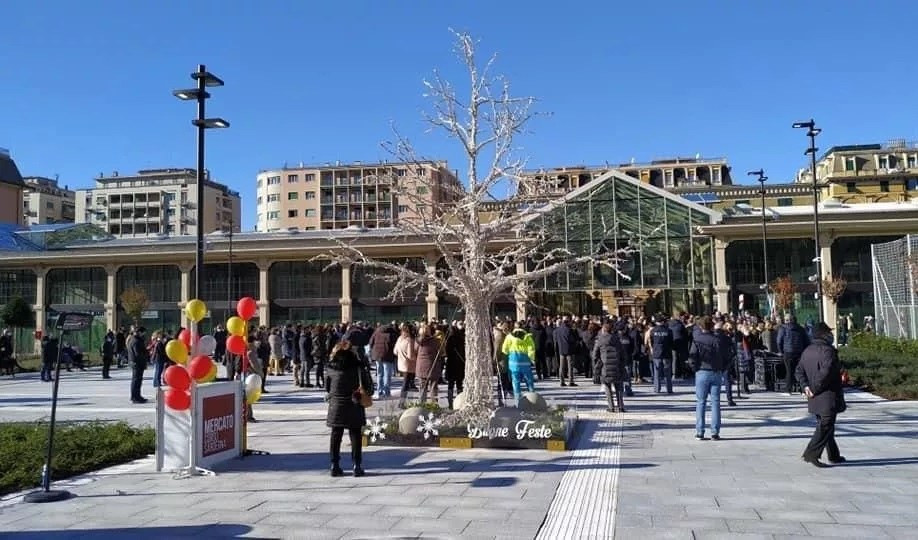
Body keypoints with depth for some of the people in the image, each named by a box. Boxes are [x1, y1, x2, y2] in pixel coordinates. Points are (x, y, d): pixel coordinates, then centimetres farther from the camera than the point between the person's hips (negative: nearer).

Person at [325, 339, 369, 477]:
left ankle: (335, 465, 12)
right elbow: (368, 385, -8)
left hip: (336, 405, 2)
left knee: (336, 436, 11)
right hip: (354, 406, -2)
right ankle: (357, 465, 6)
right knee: (356, 436, 6)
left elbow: (327, 387, 5)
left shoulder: (331, 367, -2)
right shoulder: (357, 366, -10)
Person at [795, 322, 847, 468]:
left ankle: (833, 455, 28)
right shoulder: (827, 350, -16)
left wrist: (805, 386, 0)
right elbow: (825, 372, -27)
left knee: (824, 425, 17)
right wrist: (816, 389, -18)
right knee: (825, 426, -4)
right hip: (828, 397, -8)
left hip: (815, 398, 9)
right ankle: (811, 454, -9)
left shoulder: (807, 351, 11)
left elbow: (799, 371, 8)